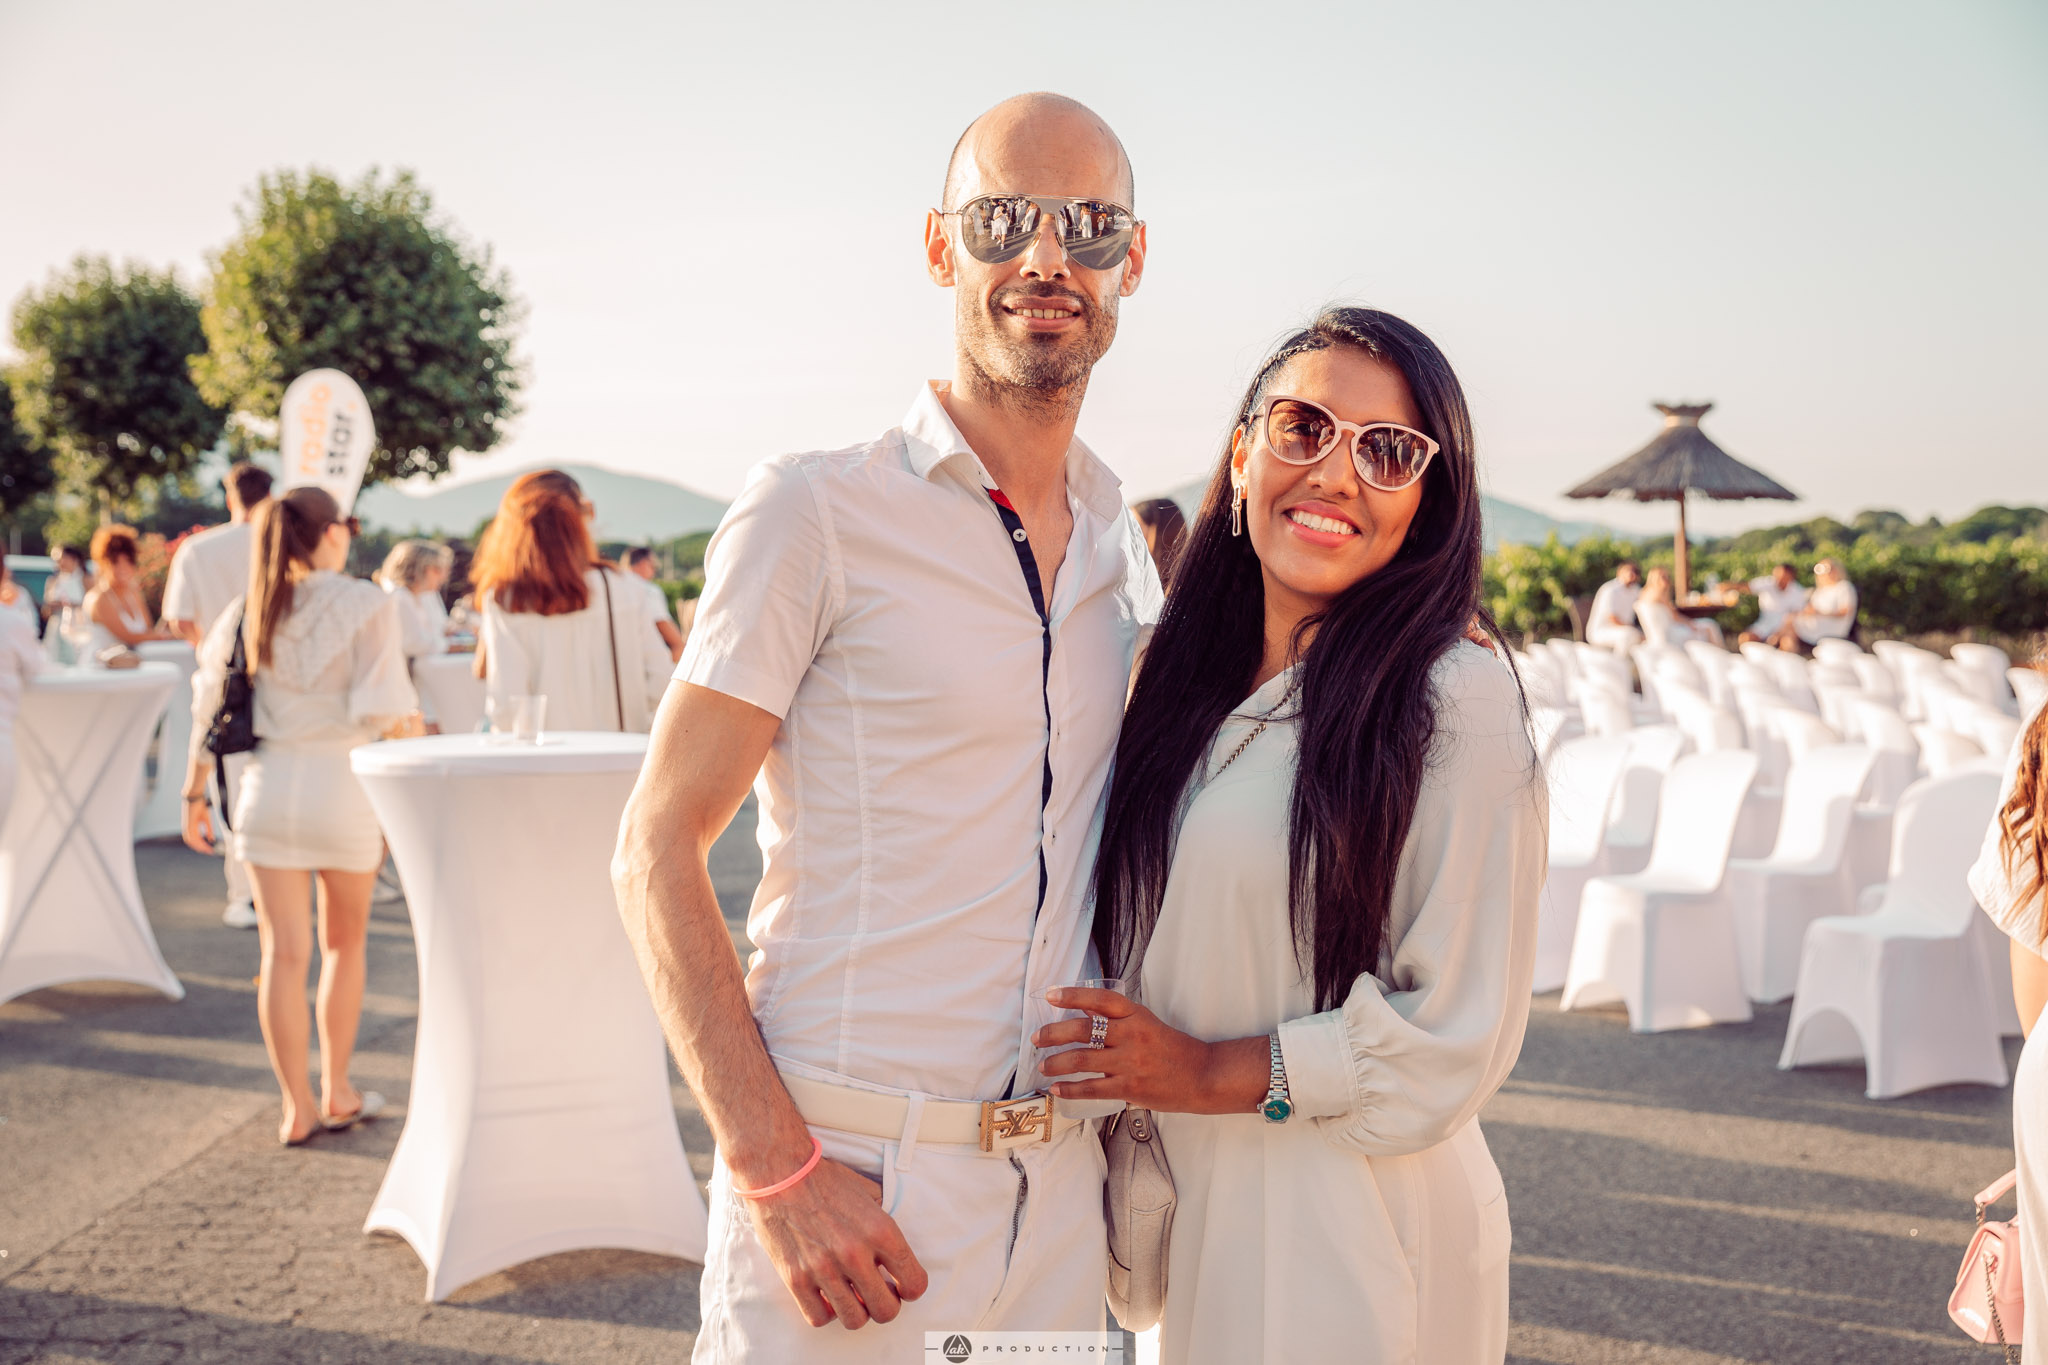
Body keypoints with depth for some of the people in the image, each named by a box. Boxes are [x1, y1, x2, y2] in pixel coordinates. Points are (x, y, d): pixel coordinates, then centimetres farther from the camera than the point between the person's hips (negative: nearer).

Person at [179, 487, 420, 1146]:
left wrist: (195, 795, 17)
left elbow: (211, 711, 9)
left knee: (285, 952, 5)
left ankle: (298, 1106, 8)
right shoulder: (365, 604, -7)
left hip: (267, 787, 3)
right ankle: (337, 1091, 24)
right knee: (345, 943, 16)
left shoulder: (248, 611, 6)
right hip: (344, 786, -2)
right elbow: (386, 710, -12)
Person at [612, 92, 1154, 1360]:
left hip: (1057, 1192, 5)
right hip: (844, 1179, -5)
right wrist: (778, 1169, -17)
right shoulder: (816, 513, -8)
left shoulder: (1127, 553, 10)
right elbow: (657, 848, -10)